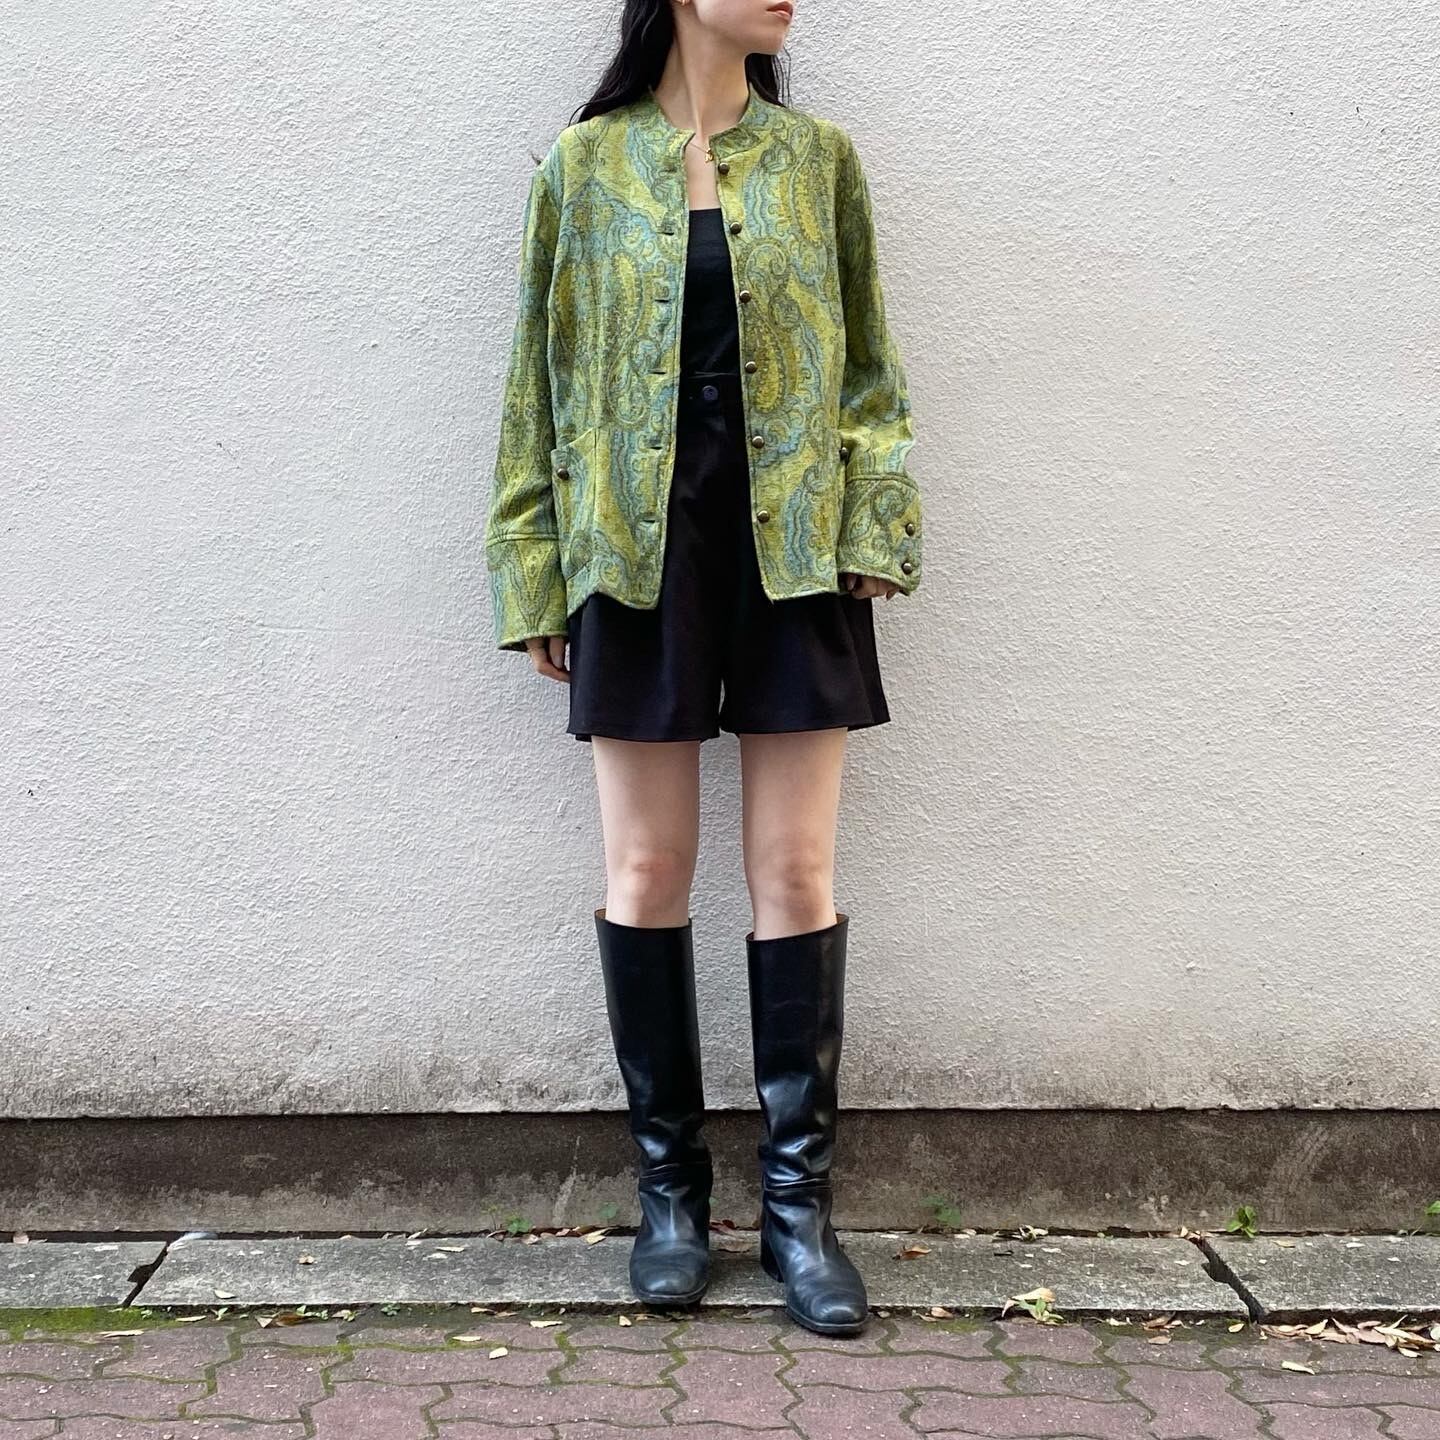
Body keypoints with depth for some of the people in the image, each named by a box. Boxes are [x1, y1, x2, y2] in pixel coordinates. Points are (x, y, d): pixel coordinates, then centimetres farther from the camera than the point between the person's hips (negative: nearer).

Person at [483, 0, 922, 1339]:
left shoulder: (818, 159, 9)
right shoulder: (585, 162, 6)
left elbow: (869, 371, 10)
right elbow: (542, 379, 7)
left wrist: (877, 524, -4)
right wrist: (534, 577, 2)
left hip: (791, 550, 1)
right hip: (637, 552, 0)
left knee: (797, 872, 1)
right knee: (647, 872, 3)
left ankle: (798, 1199, 11)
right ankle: (669, 1185, 18)